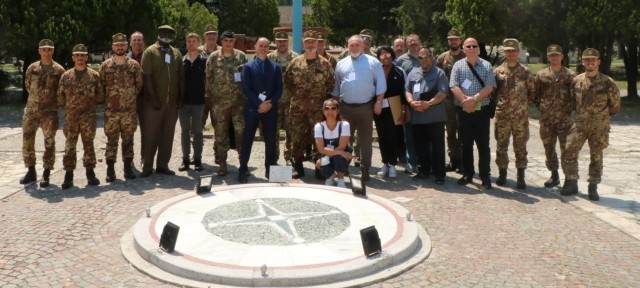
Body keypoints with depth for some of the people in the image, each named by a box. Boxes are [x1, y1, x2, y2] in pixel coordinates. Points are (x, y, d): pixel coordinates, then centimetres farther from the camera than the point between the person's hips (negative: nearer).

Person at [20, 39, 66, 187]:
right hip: (31, 110, 4)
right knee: (27, 140, 7)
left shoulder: (59, 70, -2)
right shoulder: (32, 68, 7)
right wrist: (39, 97, 14)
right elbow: (28, 86, 18)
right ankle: (31, 171, 21)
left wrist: (51, 100, 3)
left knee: (49, 143, -1)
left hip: (49, 112, -3)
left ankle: (46, 174, 7)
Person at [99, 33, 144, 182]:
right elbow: (101, 86, 5)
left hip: (129, 110, 1)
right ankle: (110, 170, 8)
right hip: (111, 110, -1)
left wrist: (131, 97, 2)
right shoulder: (105, 66, 2)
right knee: (111, 140, 2)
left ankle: (128, 168, 16)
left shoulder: (134, 65, 3)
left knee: (128, 139, 7)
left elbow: (139, 84, 7)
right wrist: (108, 99, 1)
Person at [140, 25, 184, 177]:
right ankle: (147, 166, 8)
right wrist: (153, 98, -14)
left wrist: (181, 97, 4)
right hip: (155, 100, -4)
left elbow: (181, 76, 12)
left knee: (167, 134, 8)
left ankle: (163, 165, 16)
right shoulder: (150, 52, -2)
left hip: (172, 101, 4)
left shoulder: (176, 53, 12)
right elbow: (147, 76, -8)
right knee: (151, 134, 1)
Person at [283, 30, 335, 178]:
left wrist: (324, 97, 1)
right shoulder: (295, 62, 5)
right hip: (297, 107, 2)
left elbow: (331, 83, 5)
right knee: (297, 137, 5)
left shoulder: (325, 63, 1)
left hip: (318, 108, -1)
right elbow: (287, 80, 13)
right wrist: (294, 94, 8)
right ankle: (298, 167, 14)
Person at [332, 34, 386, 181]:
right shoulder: (341, 64, 10)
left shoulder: (373, 62, 0)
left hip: (366, 107, -2)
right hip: (346, 107, 3)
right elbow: (336, 86, 14)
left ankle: (365, 169, 11)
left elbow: (380, 84, -2)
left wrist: (378, 102, -10)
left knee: (365, 140, 4)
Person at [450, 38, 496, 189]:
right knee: (466, 144, 9)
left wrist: (474, 99, -18)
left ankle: (485, 176, 7)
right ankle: (468, 174, 19)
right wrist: (465, 101, -18)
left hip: (482, 110, -1)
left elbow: (489, 87, -7)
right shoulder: (458, 66, 5)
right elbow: (454, 87, -6)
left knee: (483, 144, 1)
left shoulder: (486, 66, 4)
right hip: (463, 110, 1)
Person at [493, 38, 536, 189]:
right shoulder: (497, 71, 4)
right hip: (502, 115, 1)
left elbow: (532, 91, 7)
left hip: (520, 116, -1)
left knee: (520, 147, 4)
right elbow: (492, 91, 10)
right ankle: (502, 173, 20)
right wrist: (498, 102, 4)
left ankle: (521, 177, 9)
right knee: (501, 145, 8)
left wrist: (523, 103, 3)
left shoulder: (525, 72, 1)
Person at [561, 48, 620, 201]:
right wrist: (581, 114, 13)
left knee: (596, 157, 6)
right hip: (579, 124, 2)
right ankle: (571, 184, 9)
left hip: (599, 127, -2)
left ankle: (593, 188, 16)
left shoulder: (607, 82, -7)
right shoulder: (576, 81, 1)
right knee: (569, 152, -4)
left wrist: (601, 115, 8)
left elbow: (615, 105, 1)